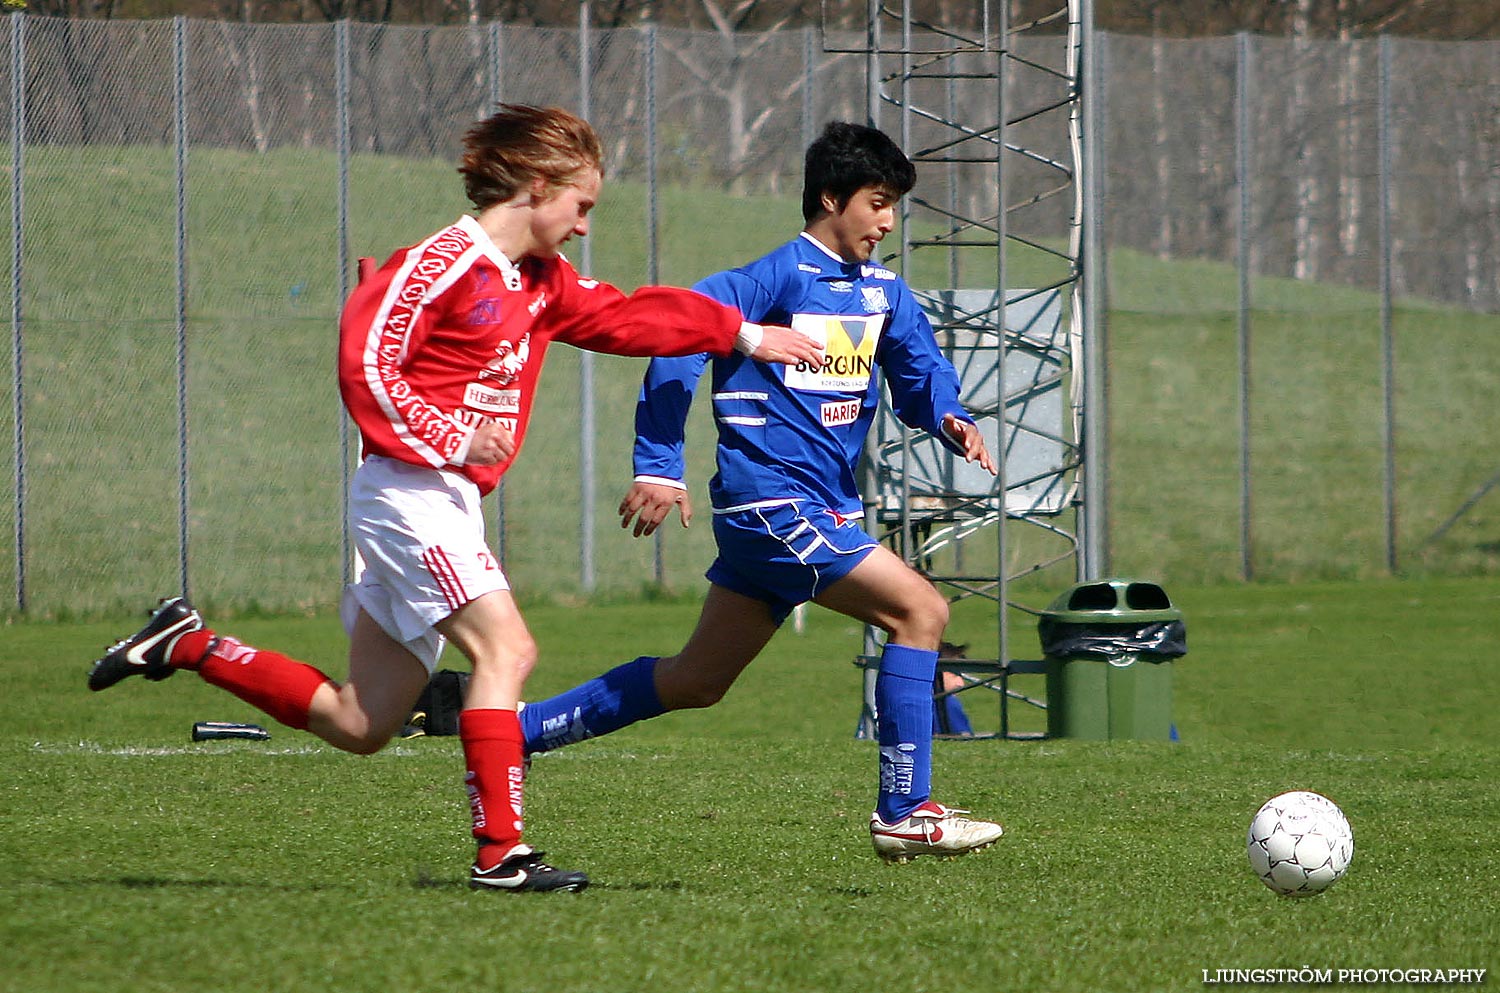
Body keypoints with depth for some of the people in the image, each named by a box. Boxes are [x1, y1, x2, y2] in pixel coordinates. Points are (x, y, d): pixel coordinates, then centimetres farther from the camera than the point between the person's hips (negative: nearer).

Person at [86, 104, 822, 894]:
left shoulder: (539, 285, 17)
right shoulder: (443, 264, -11)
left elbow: (630, 317, 24)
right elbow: (365, 361, -16)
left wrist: (744, 334, 20)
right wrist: (452, 439, -21)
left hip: (446, 503, 10)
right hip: (410, 493, -10)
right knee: (505, 649, -20)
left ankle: (186, 646, 20)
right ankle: (501, 852, -21)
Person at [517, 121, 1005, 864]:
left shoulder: (883, 292, 14)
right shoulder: (780, 277, -11)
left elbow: (920, 373, 19)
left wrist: (949, 420, -6)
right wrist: (659, 466, -22)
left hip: (825, 509, 9)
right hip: (773, 499, -9)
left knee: (697, 681, 14)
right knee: (919, 609, -16)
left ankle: (510, 728, 24)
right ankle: (903, 813, -13)